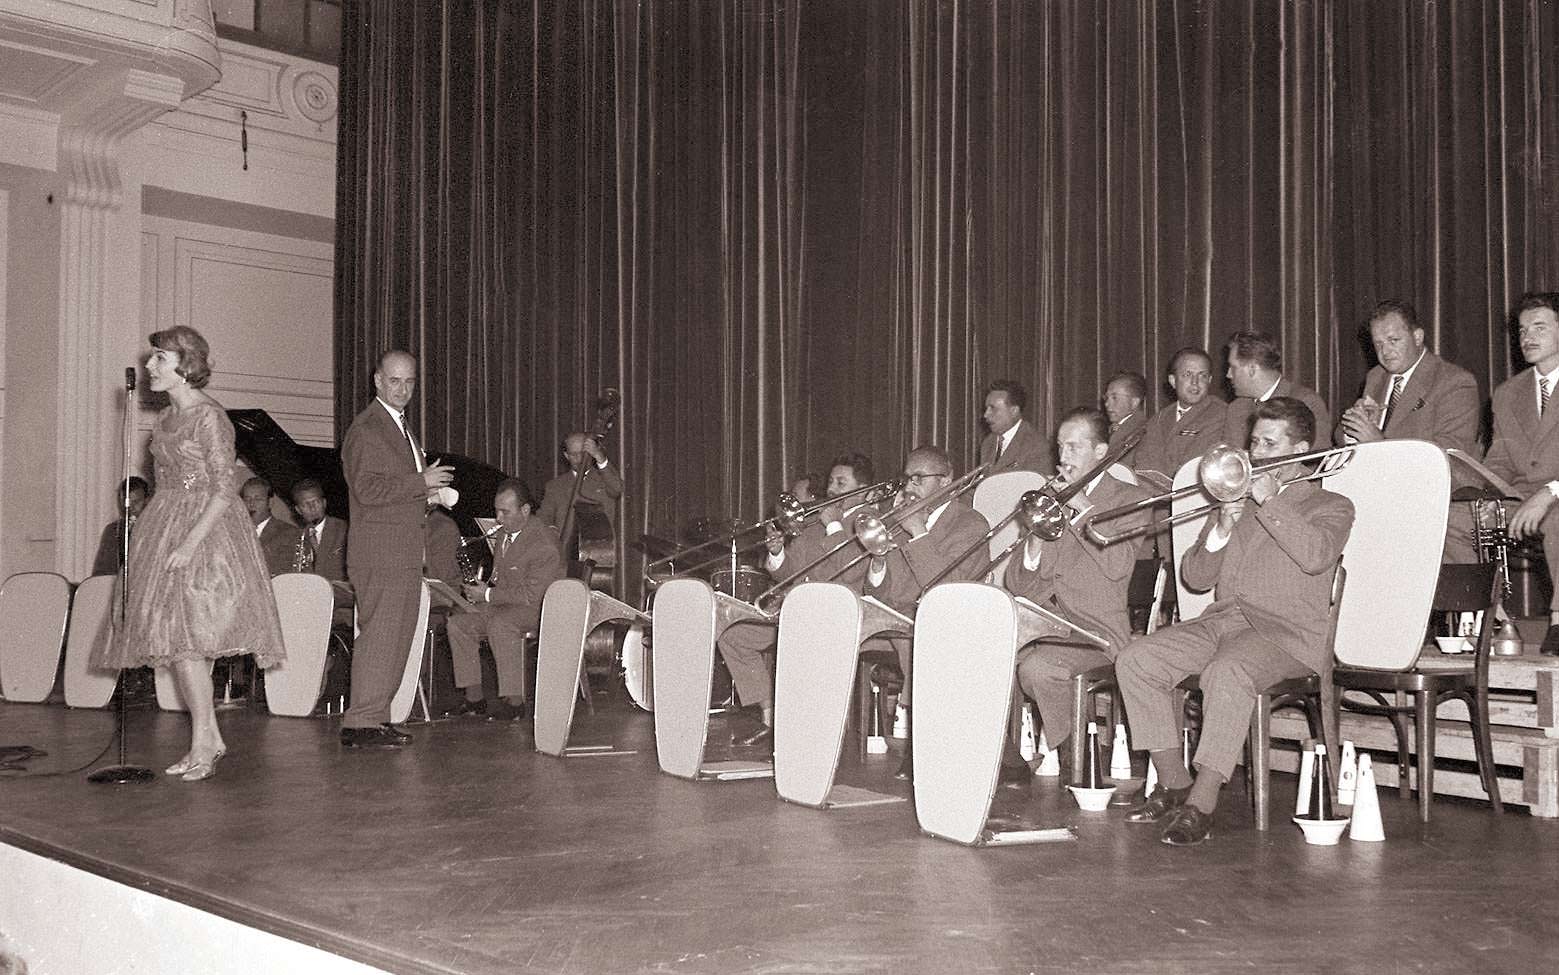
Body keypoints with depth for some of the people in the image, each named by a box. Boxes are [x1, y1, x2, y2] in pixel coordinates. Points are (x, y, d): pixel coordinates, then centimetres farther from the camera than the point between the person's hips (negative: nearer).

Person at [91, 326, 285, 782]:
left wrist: (191, 543, -23)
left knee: (183, 636, -13)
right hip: (165, 526, 9)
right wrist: (162, 536, 11)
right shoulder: (168, 416, 13)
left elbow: (223, 492, -17)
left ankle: (202, 742, -7)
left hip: (203, 528, -9)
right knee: (175, 639, 6)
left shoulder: (208, 416, -13)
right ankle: (210, 737, 13)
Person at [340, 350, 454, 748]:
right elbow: (368, 489, -19)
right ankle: (359, 723, -5)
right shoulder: (365, 429, -9)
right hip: (380, 553, -9)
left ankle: (376, 716, 15)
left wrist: (427, 495, 13)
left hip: (403, 553, 9)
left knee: (398, 636, 9)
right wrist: (421, 482, -15)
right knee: (379, 634, -9)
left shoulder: (401, 427, 22)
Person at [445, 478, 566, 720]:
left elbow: (531, 594, -24)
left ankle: (515, 702, -31)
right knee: (458, 623, -2)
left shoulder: (545, 544, -20)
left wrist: (488, 595, -19)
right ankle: (474, 698, 0)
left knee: (500, 624, -36)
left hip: (539, 608, -10)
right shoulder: (504, 533, 10)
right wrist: (482, 587, 1)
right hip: (504, 606, 10)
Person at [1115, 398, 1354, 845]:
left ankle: (1201, 805, -35)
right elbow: (1194, 578, 18)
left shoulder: (1330, 506, 12)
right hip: (1220, 619, 6)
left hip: (1285, 629, -6)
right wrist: (1222, 530, 1)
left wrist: (1269, 501, -11)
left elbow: (1316, 556, -14)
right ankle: (1173, 785, -10)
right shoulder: (1237, 498, 28)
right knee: (1135, 659, -18)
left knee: (1227, 671, -38)